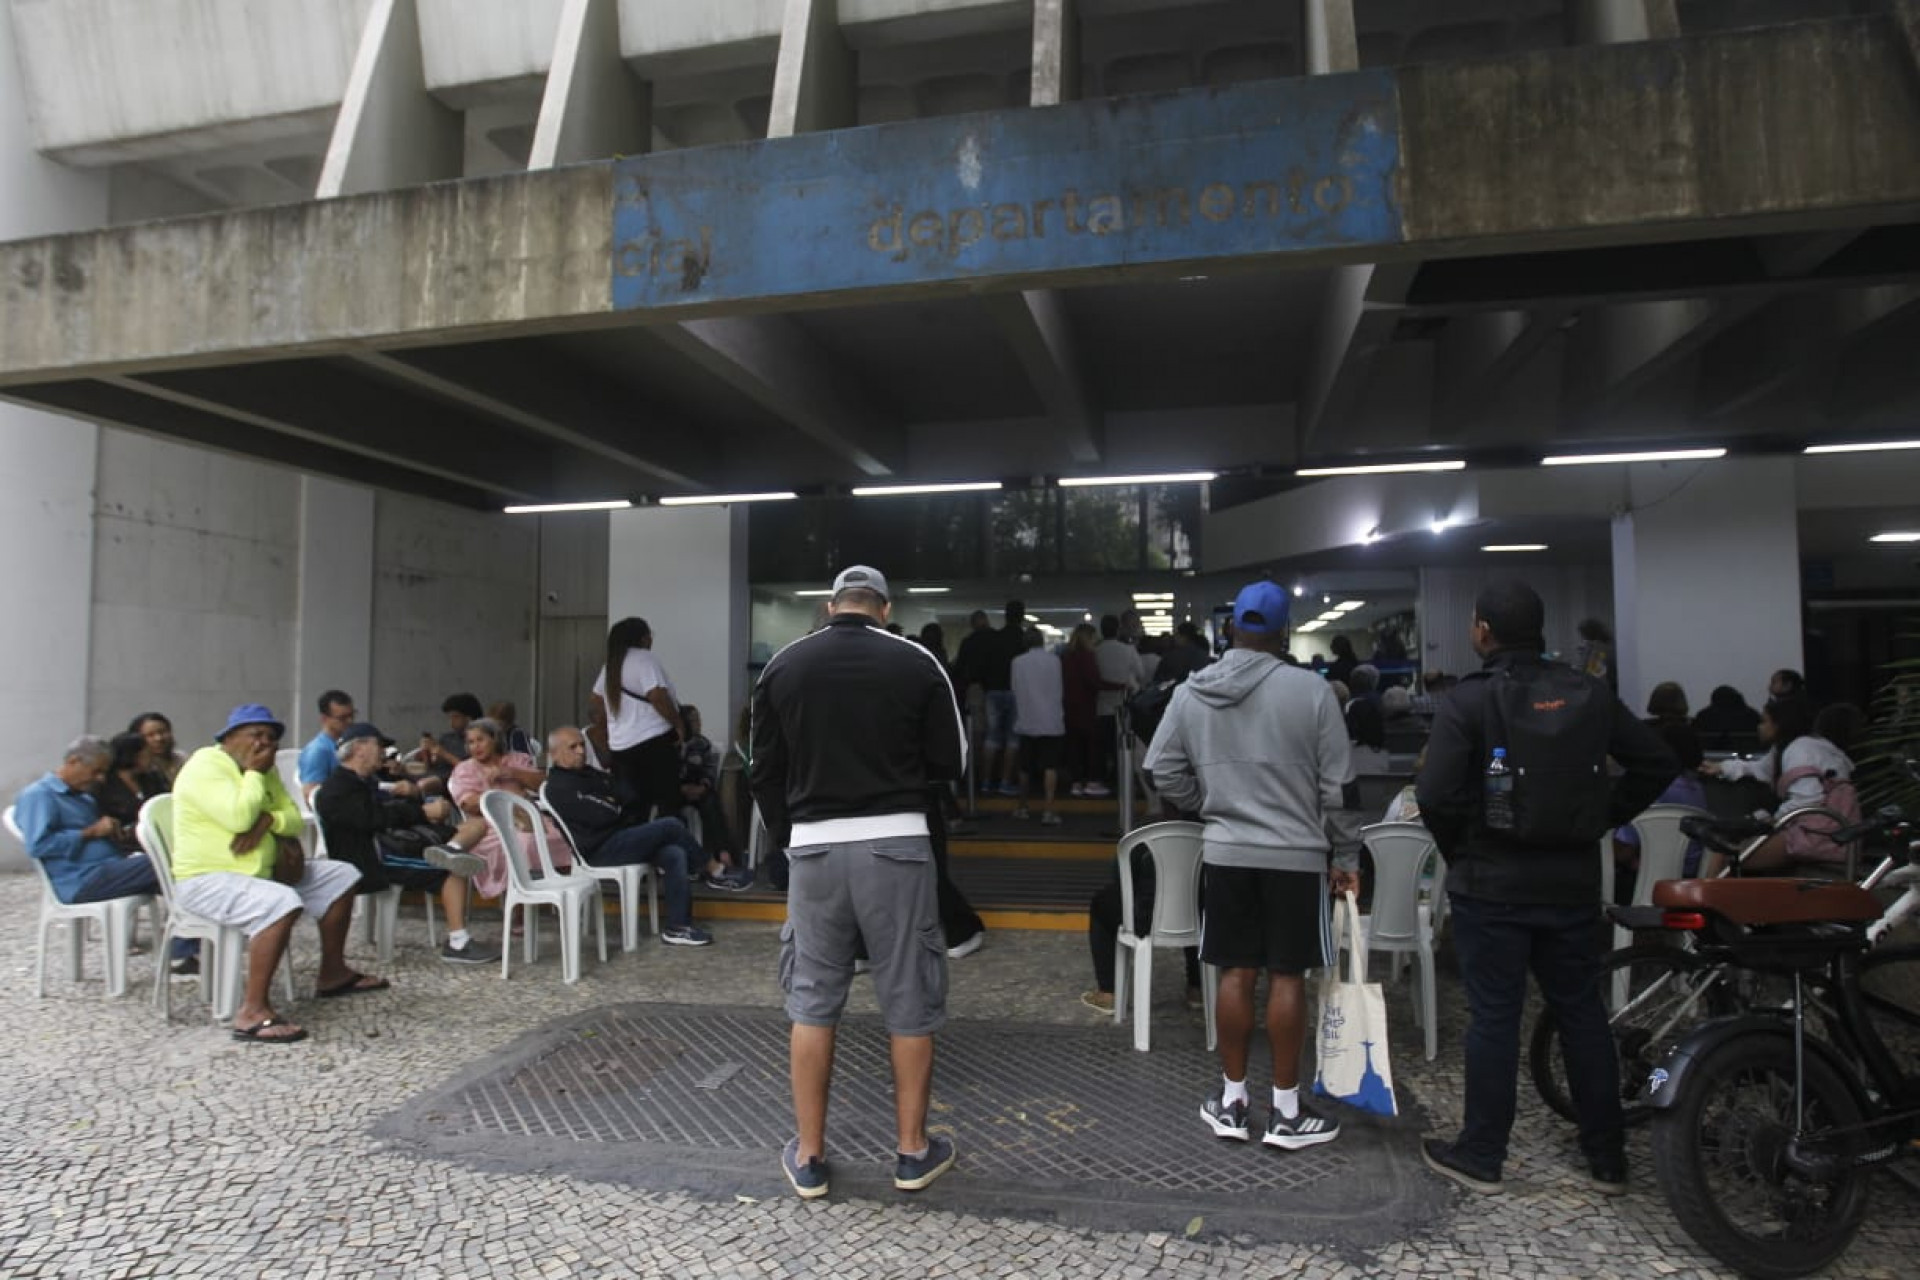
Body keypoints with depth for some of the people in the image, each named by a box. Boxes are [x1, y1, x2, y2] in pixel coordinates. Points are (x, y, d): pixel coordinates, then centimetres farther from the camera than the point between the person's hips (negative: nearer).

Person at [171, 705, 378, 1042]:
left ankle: (333, 973, 19)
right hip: (207, 879, -10)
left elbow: (293, 816, 8)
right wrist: (254, 772, -17)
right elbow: (238, 818, -30)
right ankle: (252, 1013, -33)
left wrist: (268, 819, -15)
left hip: (261, 871, 10)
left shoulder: (263, 768, 11)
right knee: (282, 903, -37)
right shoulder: (206, 766, -17)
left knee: (341, 877, 11)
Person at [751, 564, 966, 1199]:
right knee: (910, 1001, 10)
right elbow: (950, 760, 2)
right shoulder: (915, 663, -3)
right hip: (895, 842, -2)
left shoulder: (783, 666, 4)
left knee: (812, 1002, 12)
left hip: (814, 847, 2)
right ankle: (913, 1150, 21)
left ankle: (808, 1156, 20)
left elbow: (765, 773, 6)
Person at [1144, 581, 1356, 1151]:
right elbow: (1336, 786, -6)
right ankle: (1286, 1111, 16)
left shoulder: (1190, 693, -1)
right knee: (1287, 978, 6)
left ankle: (1232, 1101, 21)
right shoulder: (1311, 690, -10)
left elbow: (1164, 771, 1)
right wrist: (1347, 858, 3)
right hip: (1296, 854, -2)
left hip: (1225, 853, 3)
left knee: (1236, 974, 11)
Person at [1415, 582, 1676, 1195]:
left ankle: (1480, 1156, 15)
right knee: (1583, 1014, 15)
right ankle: (1608, 1158, 26)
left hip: (1491, 884, -4)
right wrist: (1600, 819, 10)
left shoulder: (1468, 700, -14)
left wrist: (1459, 851, -3)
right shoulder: (1590, 692, 2)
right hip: (1573, 880, 5)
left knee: (1494, 1018, 4)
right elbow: (1658, 763, 7)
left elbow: (1434, 794, -21)